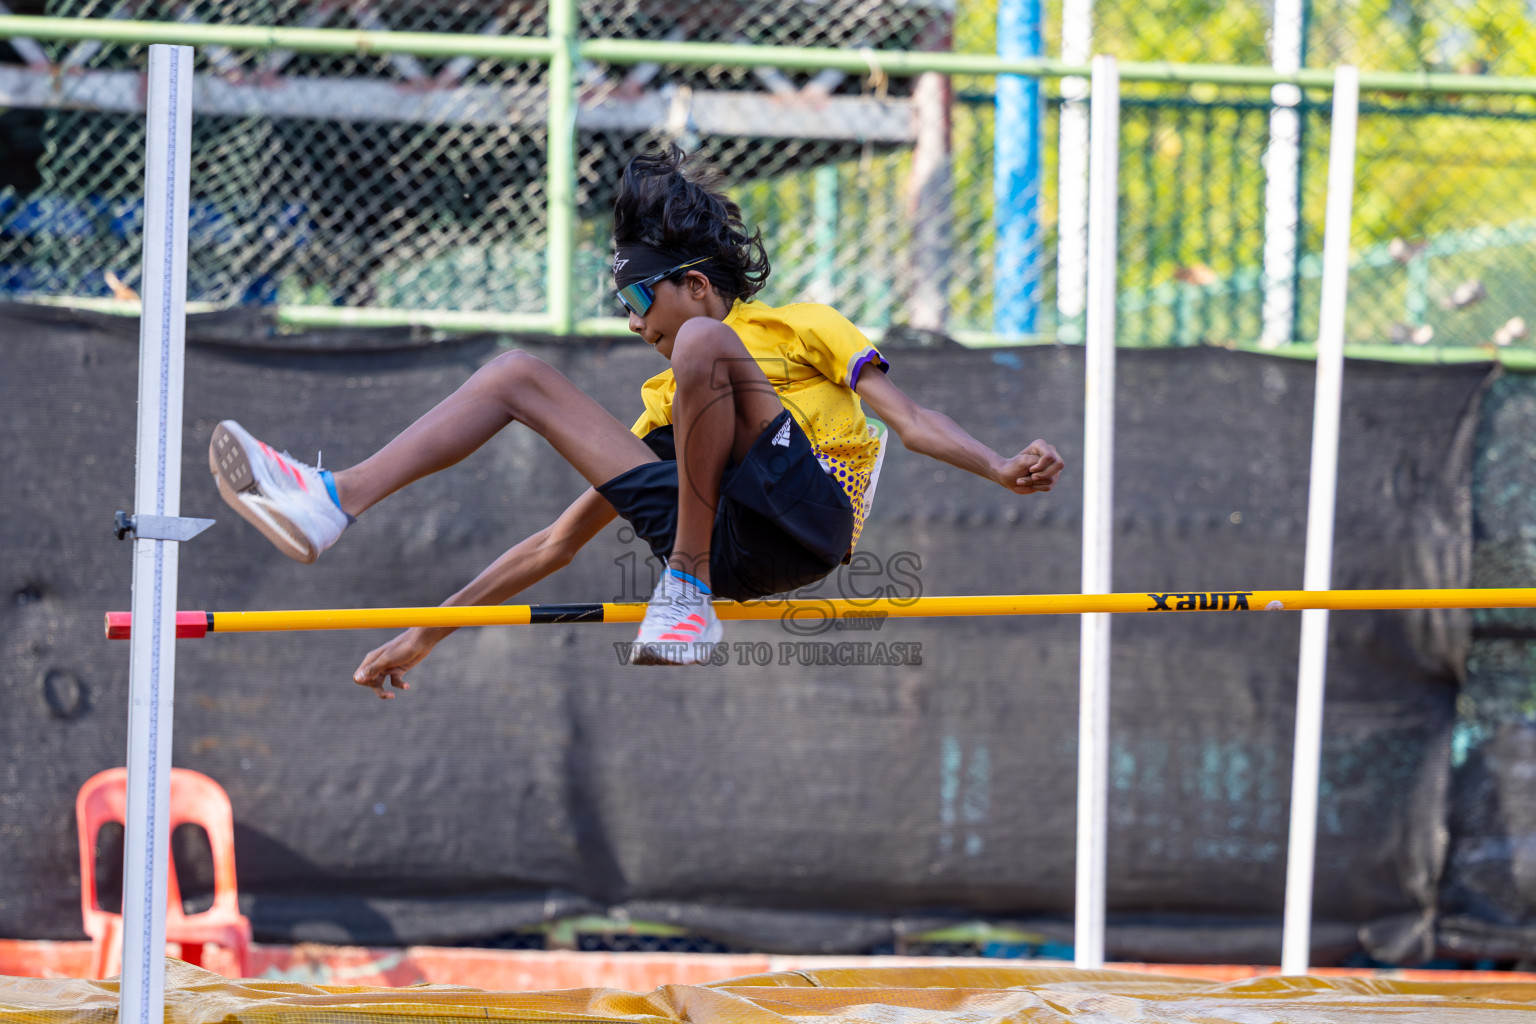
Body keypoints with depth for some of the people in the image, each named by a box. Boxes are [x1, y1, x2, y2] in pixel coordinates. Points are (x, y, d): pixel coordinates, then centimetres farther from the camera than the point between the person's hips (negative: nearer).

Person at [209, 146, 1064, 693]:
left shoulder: (802, 329, 18)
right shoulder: (666, 403, 33)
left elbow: (910, 420, 5)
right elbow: (559, 543, 31)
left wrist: (1002, 469, -16)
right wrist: (429, 634, 26)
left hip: (803, 515, -6)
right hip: (725, 540, 6)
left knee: (704, 346, -29)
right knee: (516, 375, 7)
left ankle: (689, 589, -26)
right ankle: (333, 503, -13)